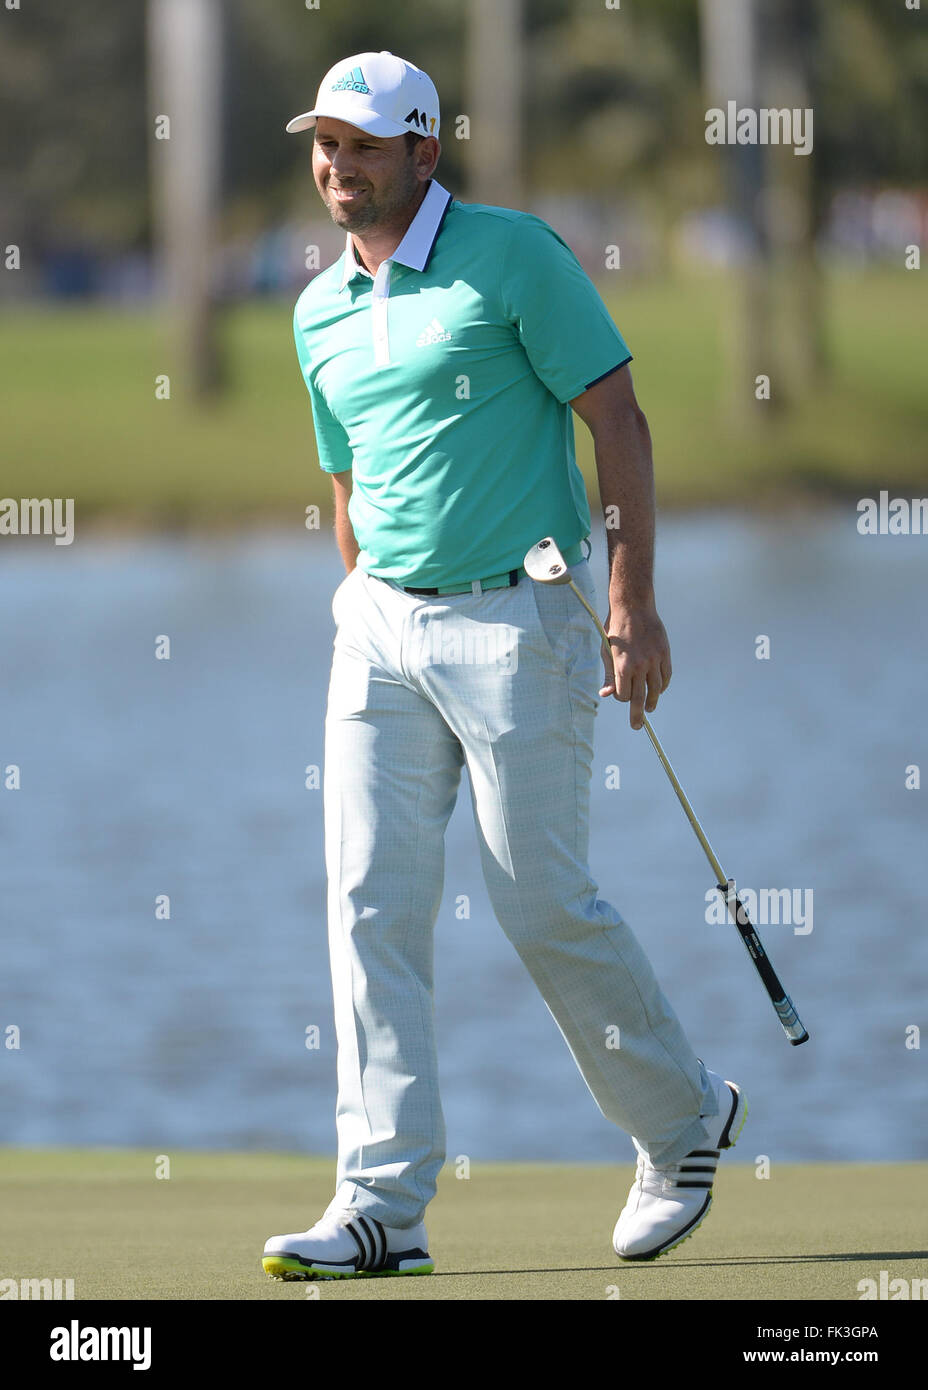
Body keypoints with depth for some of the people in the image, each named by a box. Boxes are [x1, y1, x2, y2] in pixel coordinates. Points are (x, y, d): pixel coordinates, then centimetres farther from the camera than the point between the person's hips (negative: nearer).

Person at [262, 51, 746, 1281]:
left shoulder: (512, 256, -8)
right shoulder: (320, 313, 11)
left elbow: (618, 419, -8)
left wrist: (635, 604, -13)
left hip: (519, 620, -6)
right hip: (382, 626, 6)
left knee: (543, 901, -2)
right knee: (371, 900, -5)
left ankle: (684, 1120, 21)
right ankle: (383, 1203, -5)